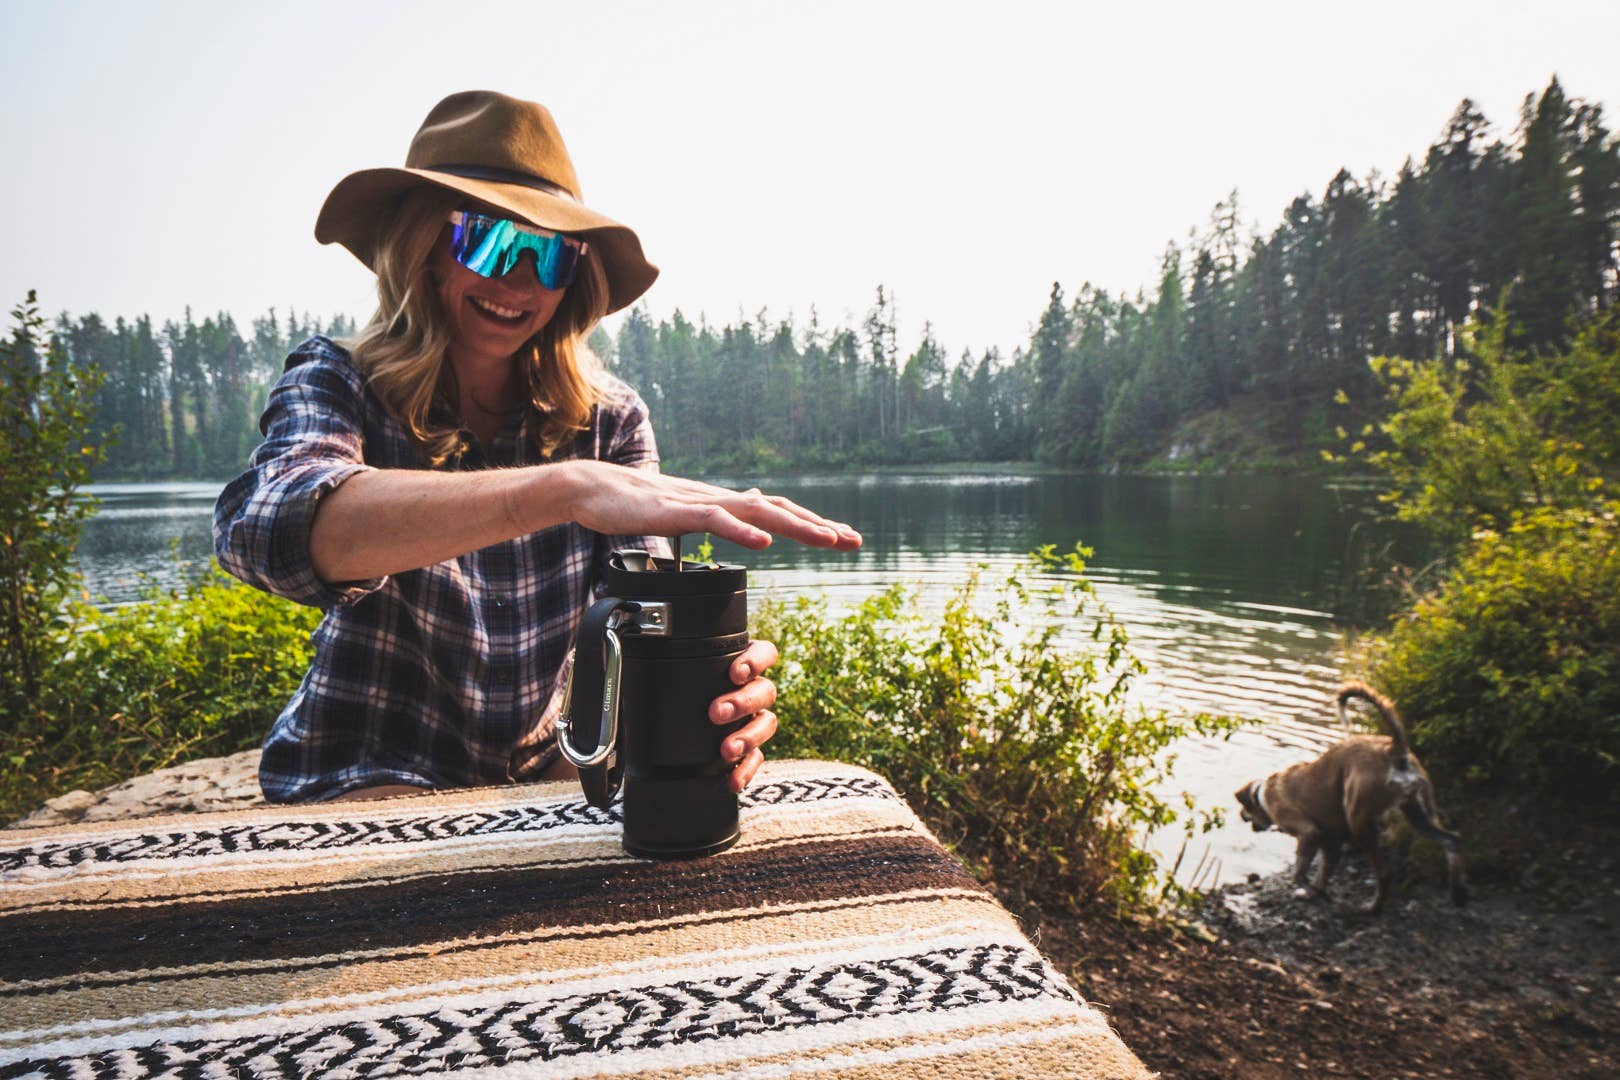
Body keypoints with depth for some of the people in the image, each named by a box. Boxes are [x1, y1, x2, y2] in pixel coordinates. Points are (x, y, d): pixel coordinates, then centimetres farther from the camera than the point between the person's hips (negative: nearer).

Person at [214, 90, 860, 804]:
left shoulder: (610, 420, -5)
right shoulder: (337, 386, -11)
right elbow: (262, 524, -34)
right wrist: (566, 488, -48)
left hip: (545, 768, 2)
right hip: (370, 778, -1)